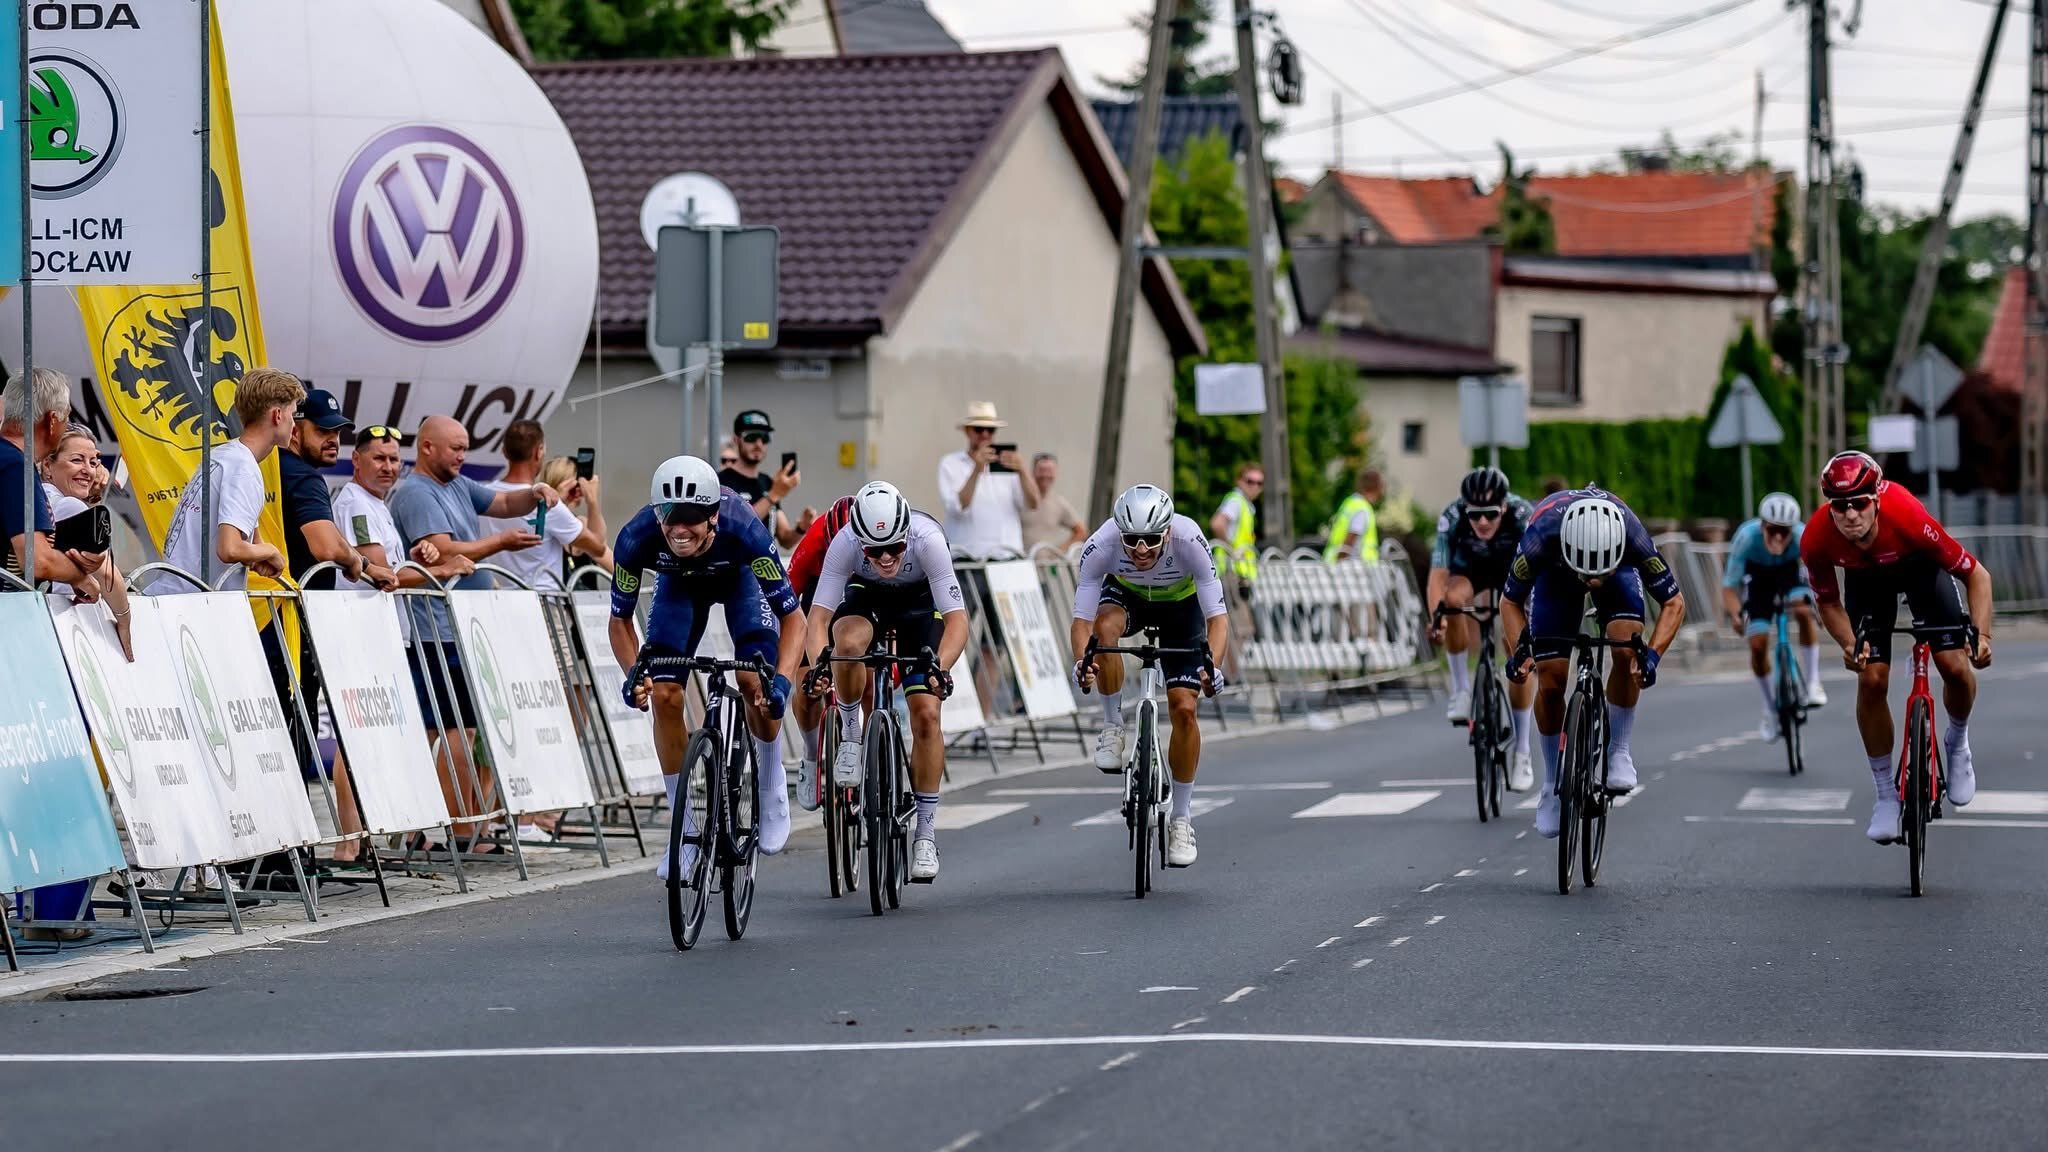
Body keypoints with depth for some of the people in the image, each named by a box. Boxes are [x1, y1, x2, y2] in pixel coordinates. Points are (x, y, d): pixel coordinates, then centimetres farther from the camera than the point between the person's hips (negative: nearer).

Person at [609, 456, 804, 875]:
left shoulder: (744, 531, -42)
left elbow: (792, 617, -34)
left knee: (756, 683, -21)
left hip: (739, 575, -2)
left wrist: (782, 679, -49)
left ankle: (772, 788, 8)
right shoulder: (636, 539, -37)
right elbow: (620, 619, -20)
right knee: (664, 696, -11)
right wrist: (634, 675, -38)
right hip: (679, 583, 2)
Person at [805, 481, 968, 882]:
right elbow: (818, 616, -34)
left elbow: (957, 618, -37)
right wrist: (818, 665, -52)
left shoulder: (928, 539, -36)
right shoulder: (845, 543, -33)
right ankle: (850, 733, -9)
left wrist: (940, 667, -54)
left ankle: (926, 831, -3)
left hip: (921, 603, -1)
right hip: (867, 596, 1)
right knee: (848, 643, -36)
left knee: (926, 713, -14)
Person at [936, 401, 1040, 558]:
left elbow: (1033, 504, 1)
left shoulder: (1007, 463, 12)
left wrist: (1021, 471, -17)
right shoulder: (950, 463, 6)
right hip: (967, 557, -2)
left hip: (1008, 555, 2)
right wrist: (977, 470, -21)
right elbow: (957, 507, -9)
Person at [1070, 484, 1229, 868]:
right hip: (1126, 593, 1)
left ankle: (1181, 818, 2)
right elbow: (1082, 619, -34)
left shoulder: (1188, 540, -37)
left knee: (1184, 709, -12)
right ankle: (1113, 728, -16)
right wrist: (1082, 661, -54)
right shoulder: (1101, 545, -35)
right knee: (1106, 626, -37)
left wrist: (1211, 665, -54)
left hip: (1180, 604, -1)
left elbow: (1217, 616, -37)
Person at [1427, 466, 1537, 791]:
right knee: (1452, 600, -35)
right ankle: (1462, 691, -20)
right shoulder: (1451, 519, -34)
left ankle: (1522, 753, 3)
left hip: (1514, 570, 0)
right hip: (1470, 568, 0)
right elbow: (1438, 575, -38)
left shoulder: (1521, 516, -36)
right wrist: (1436, 615, -56)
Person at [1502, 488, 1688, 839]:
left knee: (1627, 649, -28)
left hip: (1620, 568, 0)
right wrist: (1518, 649, -37)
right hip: (1555, 571, 0)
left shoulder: (1634, 538, -40)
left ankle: (1618, 752, -10)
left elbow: (1674, 603, -23)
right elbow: (1510, 601, -20)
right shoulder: (1541, 538, -41)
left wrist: (1652, 653, -39)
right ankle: (1553, 787, 7)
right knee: (1550, 679, -10)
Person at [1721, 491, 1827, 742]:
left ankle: (1813, 683, -17)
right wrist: (1734, 613, -54)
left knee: (1804, 612, -31)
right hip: (1758, 577, 0)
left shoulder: (1803, 536, -36)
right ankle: (1771, 709, 14)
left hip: (1790, 572, 0)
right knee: (1758, 645, -9)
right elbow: (1730, 585, -35)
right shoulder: (1747, 537, -37)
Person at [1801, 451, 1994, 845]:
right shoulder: (1816, 539, -34)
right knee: (1871, 680, -12)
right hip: (1867, 579, 1)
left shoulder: (1907, 518, -41)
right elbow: (1828, 602, -13)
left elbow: (1977, 576, -30)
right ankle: (1885, 794, 4)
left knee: (1956, 668, -15)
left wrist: (1982, 636, -42)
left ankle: (1957, 743, 18)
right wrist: (1850, 645, -31)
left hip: (1919, 566, -1)